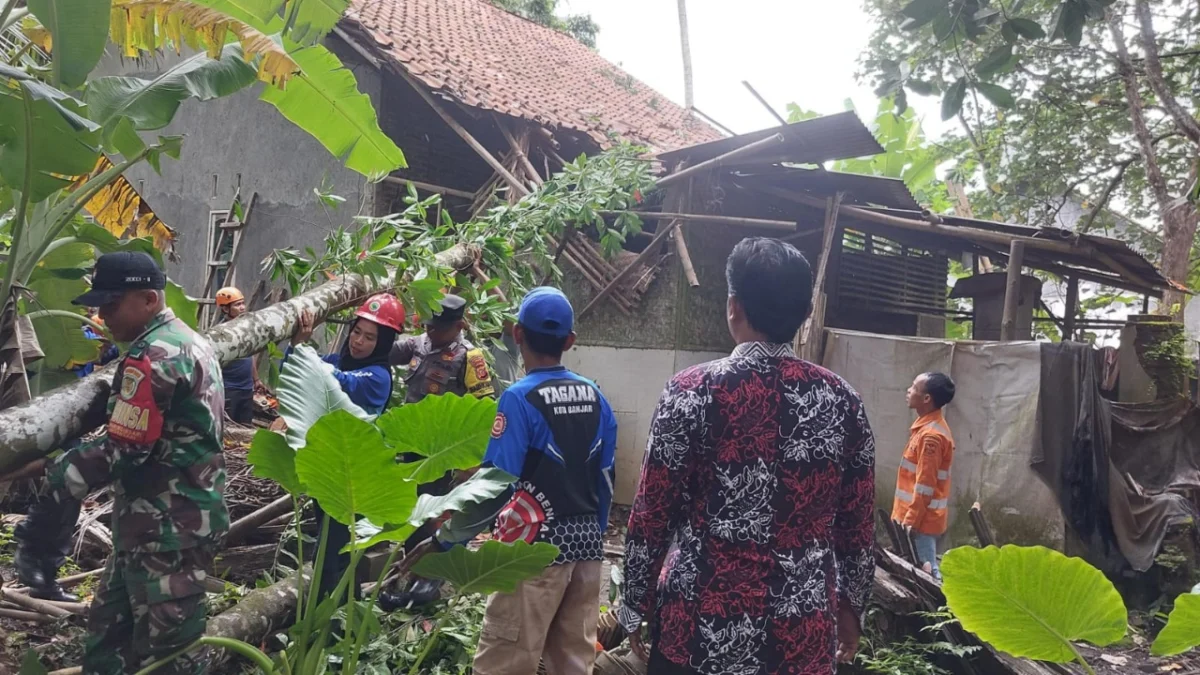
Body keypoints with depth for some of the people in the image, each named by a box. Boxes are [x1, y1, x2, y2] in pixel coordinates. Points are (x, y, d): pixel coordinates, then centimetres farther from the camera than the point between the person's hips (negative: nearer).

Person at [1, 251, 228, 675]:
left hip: (168, 528, -10)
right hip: (182, 517, 10)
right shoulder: (188, 340, 13)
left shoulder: (153, 356, -20)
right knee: (109, 630, 21)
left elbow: (123, 451, -21)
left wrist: (48, 472, -9)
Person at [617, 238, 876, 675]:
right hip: (804, 636, 3)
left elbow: (652, 515, -7)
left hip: (702, 629, -2)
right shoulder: (843, 401, -2)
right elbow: (857, 526, 5)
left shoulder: (693, 391, -12)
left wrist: (636, 603, 5)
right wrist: (851, 605, 19)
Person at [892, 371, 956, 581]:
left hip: (921, 520, -10)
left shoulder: (931, 435, -20)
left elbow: (924, 486, -21)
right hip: (919, 516, 10)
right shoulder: (928, 426, 11)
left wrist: (910, 522, -19)